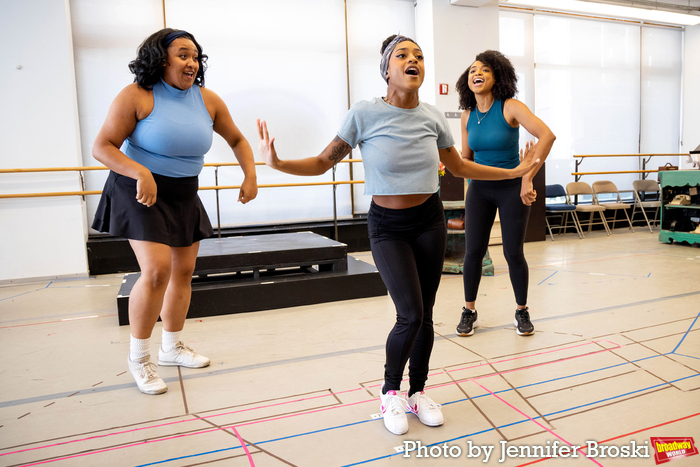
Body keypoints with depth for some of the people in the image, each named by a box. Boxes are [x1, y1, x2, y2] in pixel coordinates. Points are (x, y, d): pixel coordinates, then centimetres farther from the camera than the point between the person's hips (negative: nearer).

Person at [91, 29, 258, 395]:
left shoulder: (207, 100, -1)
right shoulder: (137, 95, -14)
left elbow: (237, 139, 11)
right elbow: (102, 147, -16)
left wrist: (250, 176, -4)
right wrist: (141, 173, -32)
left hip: (184, 195, 6)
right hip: (141, 193, -6)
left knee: (183, 271, 10)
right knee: (157, 270, -18)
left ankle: (172, 347, 29)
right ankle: (138, 355, 4)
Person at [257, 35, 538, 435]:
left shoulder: (433, 118, -1)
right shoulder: (365, 114, -12)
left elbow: (459, 167, 13)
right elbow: (323, 163, -11)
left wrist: (515, 172, 14)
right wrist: (277, 163, -28)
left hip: (430, 221, 4)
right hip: (387, 225, -4)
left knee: (425, 315, 7)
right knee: (411, 315, -13)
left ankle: (418, 392, 30)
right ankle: (391, 392, 15)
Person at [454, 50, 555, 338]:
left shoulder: (510, 107, -13)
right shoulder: (468, 115, 2)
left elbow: (547, 135, -27)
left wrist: (528, 178, -30)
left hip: (512, 188, -3)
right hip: (480, 188, 4)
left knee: (513, 253, 1)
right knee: (473, 251, 0)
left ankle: (522, 312, 23)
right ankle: (469, 312, 18)